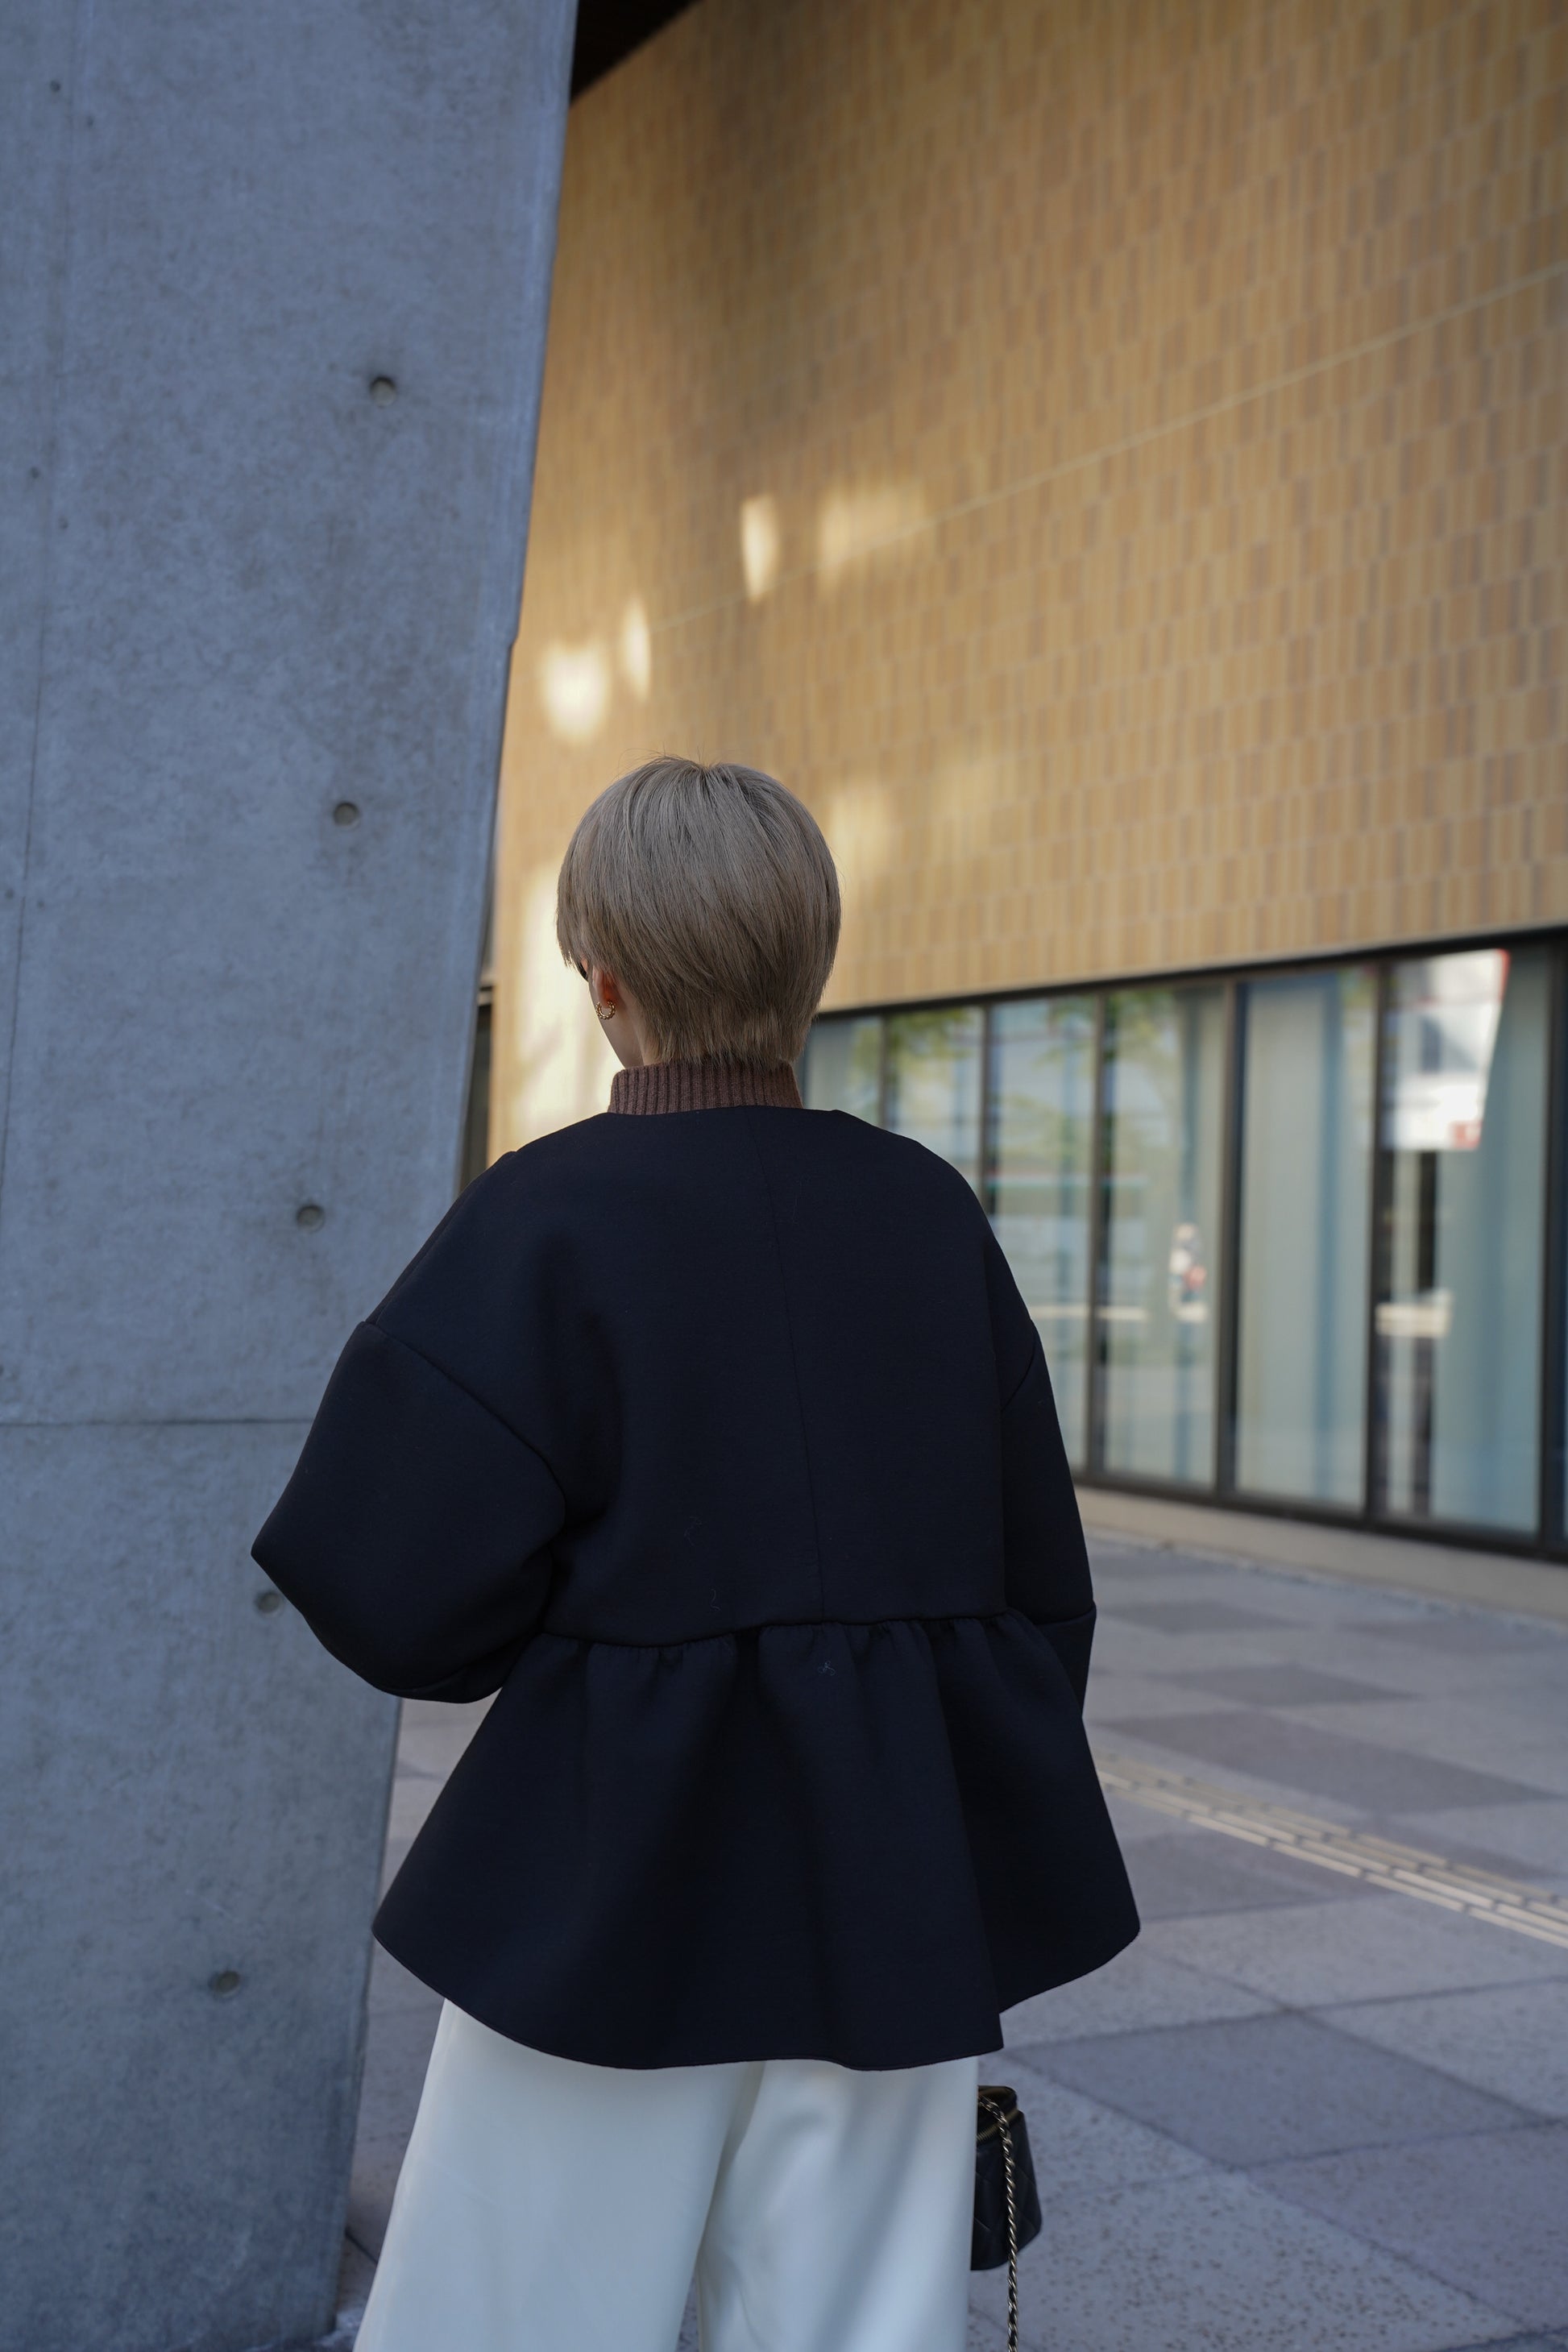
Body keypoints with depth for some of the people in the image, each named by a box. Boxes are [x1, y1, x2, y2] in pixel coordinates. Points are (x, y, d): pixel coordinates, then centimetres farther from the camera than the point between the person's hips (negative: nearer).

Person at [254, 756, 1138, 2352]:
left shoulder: (550, 1219, -13)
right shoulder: (928, 1214, 0)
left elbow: (396, 1599, -18)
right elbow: (1037, 1568, 5)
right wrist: (979, 1890, 16)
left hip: (617, 1878, -4)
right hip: (903, 1873, 4)